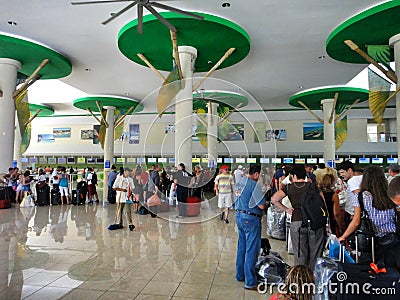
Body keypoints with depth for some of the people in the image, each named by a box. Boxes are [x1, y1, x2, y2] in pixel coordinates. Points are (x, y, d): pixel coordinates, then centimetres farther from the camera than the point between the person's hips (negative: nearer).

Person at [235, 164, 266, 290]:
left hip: (239, 216, 9)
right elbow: (261, 205, -18)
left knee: (241, 247, 19)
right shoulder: (254, 185, -18)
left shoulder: (239, 183, 8)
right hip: (251, 219, -9)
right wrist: (265, 203, 3)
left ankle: (240, 275, 32)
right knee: (252, 250, 0)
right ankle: (250, 282, 8)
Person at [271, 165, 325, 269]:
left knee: (300, 255, 7)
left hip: (297, 222, -1)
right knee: (315, 255, 13)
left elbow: (274, 199, -8)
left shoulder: (288, 187, 0)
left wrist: (286, 209, 2)